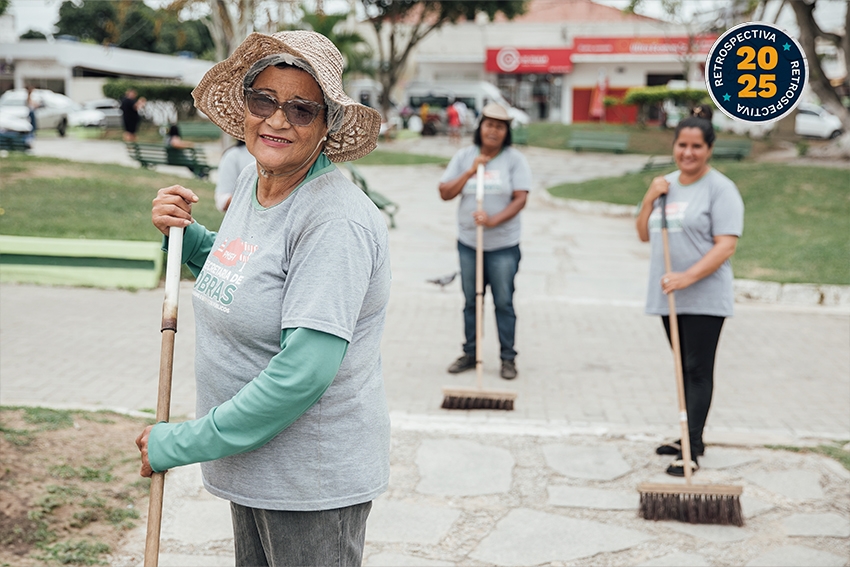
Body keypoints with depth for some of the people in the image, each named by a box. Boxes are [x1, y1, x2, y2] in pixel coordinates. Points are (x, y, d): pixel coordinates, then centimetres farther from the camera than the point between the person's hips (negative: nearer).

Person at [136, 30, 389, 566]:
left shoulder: (336, 222, -25)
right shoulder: (251, 183, 4)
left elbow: (303, 374, -29)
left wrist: (183, 443, -21)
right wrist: (185, 235, 3)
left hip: (314, 480, -9)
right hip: (252, 463, 9)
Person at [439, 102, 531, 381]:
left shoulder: (514, 159, -3)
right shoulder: (464, 157, 5)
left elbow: (520, 199, -11)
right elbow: (445, 193, 0)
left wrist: (493, 220, -24)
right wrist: (470, 173, -13)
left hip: (503, 245, -3)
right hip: (468, 243, 3)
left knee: (504, 303, 3)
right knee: (471, 302, 12)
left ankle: (508, 358, 13)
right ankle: (470, 353, 24)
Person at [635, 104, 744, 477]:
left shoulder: (720, 188, -9)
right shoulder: (665, 184, 14)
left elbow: (726, 245, -16)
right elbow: (645, 235, 16)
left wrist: (688, 277, -26)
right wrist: (649, 199, 0)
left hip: (704, 298, -7)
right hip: (669, 296, 7)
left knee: (698, 370, -5)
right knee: (684, 368, 15)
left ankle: (692, 449, -2)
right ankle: (690, 436, 26)